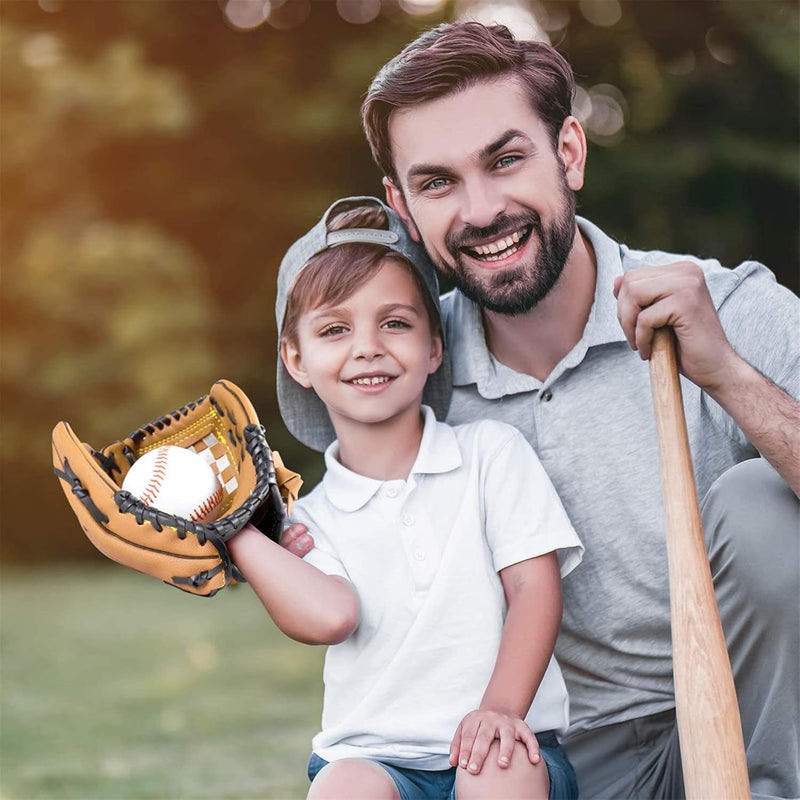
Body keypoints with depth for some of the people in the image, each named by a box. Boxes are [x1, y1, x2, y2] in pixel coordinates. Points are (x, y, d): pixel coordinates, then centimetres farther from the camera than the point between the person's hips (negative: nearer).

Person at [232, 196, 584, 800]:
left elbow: (535, 587, -1)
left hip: (498, 745, 0)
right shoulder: (314, 517, 10)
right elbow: (330, 614, -12)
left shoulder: (491, 453, 8)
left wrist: (501, 707, -15)